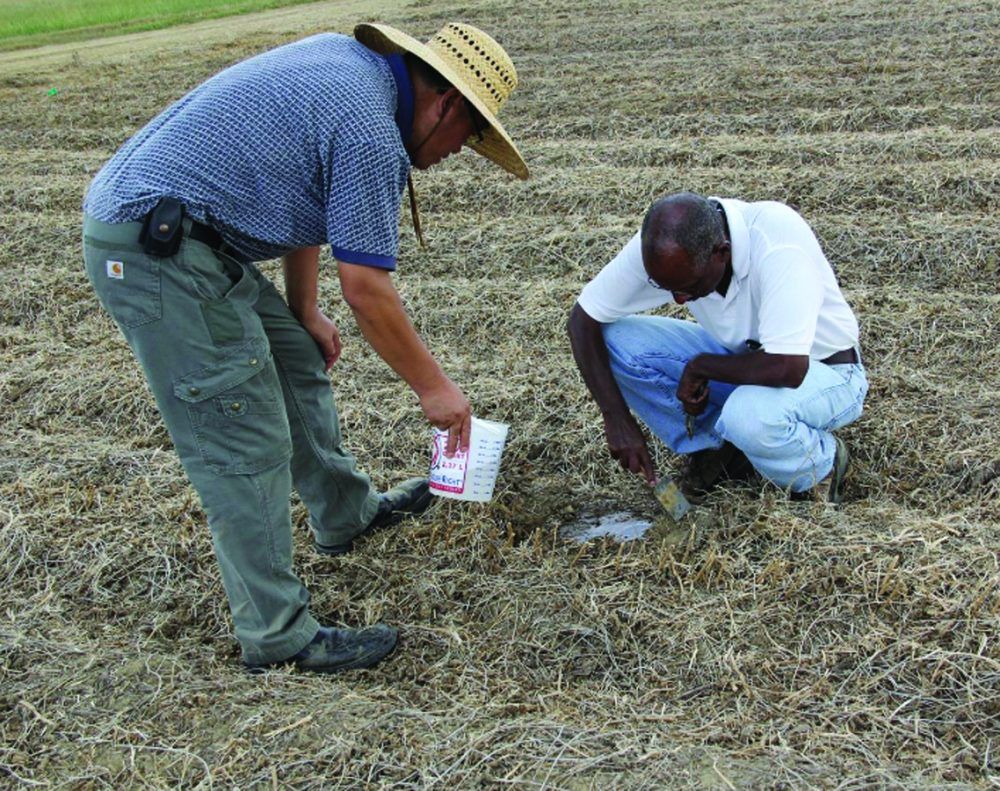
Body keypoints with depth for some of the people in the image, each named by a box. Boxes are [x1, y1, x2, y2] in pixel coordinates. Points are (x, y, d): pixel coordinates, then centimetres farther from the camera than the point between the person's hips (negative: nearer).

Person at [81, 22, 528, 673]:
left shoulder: (346, 57, 12)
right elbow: (367, 289, -16)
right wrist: (434, 386, -4)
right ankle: (278, 636, 4)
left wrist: (305, 310, 23)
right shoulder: (371, 132, -18)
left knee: (298, 361, 21)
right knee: (246, 445, -6)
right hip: (157, 252, -11)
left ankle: (347, 512, 40)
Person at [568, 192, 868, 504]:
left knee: (750, 412, -39)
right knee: (613, 339, -15)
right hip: (737, 356, 5)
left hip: (823, 371, -5)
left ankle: (822, 466, -4)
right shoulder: (661, 247, -20)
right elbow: (583, 319, -13)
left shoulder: (778, 242, -35)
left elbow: (788, 369, -42)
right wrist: (616, 419, -20)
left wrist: (700, 367, -27)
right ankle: (718, 449, 1)